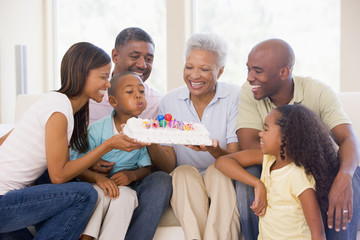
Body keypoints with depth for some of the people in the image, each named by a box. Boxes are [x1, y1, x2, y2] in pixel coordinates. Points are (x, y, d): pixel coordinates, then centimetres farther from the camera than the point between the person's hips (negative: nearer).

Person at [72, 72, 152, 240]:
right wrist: (97, 177, -29)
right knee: (99, 192, -33)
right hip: (97, 184, -1)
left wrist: (132, 175, -21)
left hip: (125, 187, 1)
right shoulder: (97, 129, -7)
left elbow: (147, 168, 2)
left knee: (125, 195, -31)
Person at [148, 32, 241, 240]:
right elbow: (168, 164, -3)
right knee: (184, 172, -29)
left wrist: (214, 150, -34)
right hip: (184, 187, 2)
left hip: (223, 184, -1)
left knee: (217, 171, -32)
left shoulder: (235, 97, -4)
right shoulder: (169, 102, 3)